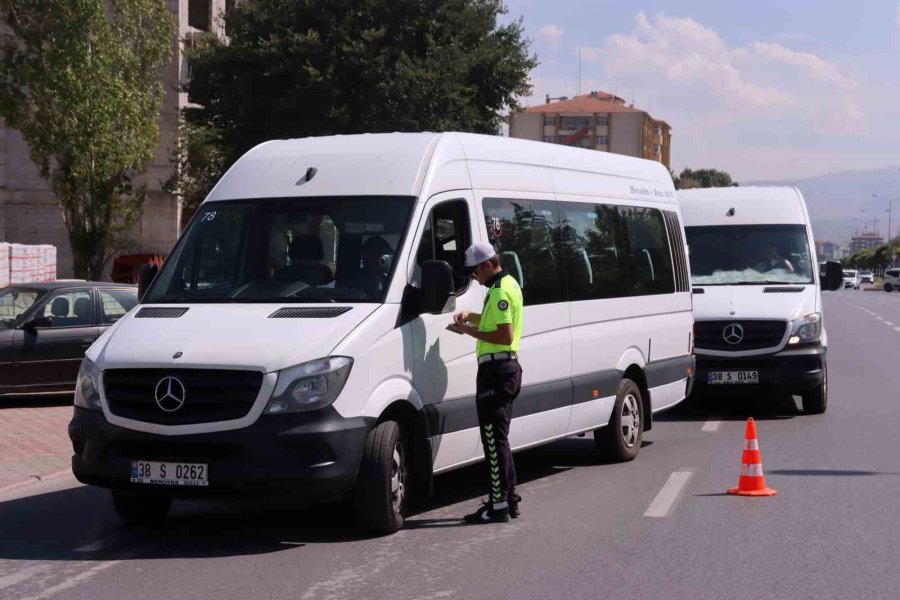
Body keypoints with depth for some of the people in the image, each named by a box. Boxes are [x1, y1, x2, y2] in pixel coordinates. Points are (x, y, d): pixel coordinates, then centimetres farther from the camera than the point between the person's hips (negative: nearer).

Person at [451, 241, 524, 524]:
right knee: (499, 438, 17)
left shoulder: (500, 291, -16)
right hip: (505, 368, 11)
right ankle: (509, 499, 22)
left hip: (496, 370, -11)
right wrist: (472, 316, 14)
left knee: (494, 439, -8)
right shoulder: (508, 284, 17)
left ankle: (498, 505, -6)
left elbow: (505, 336, -22)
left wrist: (470, 331, -15)